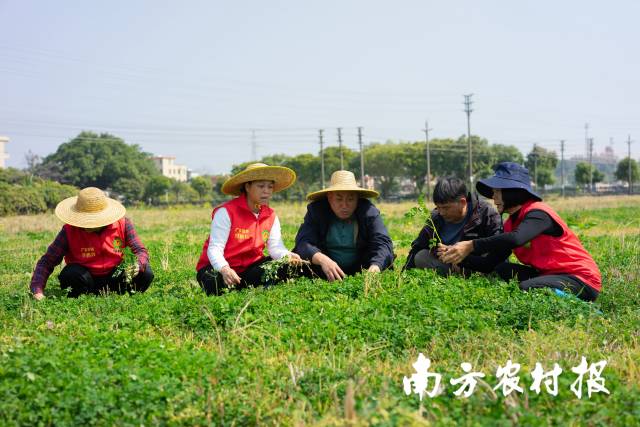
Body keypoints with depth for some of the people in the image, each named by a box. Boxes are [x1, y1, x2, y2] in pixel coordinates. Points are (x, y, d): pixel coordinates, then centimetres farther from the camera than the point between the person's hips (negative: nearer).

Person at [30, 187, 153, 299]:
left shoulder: (122, 224, -13)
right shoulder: (69, 231, -16)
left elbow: (140, 251, -12)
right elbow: (46, 262, -16)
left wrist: (137, 266, -37)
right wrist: (37, 291, -31)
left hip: (113, 278, 1)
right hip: (86, 279, -1)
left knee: (145, 273, -24)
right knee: (73, 273, -34)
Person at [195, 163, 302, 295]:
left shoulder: (271, 216, 3)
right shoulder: (226, 212, -16)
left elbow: (276, 247, -6)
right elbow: (215, 248, -22)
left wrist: (287, 256, -31)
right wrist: (224, 269, -43)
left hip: (249, 267, 5)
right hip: (219, 267, -4)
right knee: (219, 285, -38)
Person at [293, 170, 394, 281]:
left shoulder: (369, 212, -9)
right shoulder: (316, 211, -9)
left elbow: (383, 242, -21)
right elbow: (303, 242, -22)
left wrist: (375, 266, -44)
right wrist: (322, 259, -44)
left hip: (361, 271, 0)